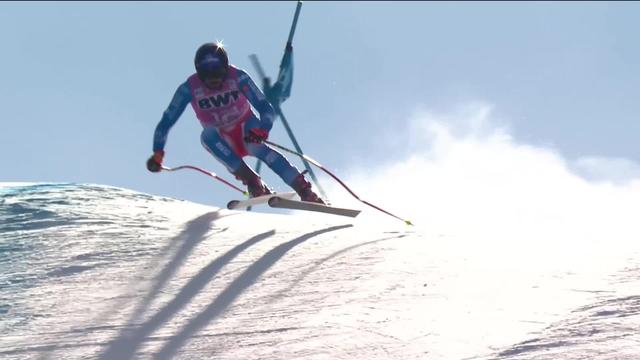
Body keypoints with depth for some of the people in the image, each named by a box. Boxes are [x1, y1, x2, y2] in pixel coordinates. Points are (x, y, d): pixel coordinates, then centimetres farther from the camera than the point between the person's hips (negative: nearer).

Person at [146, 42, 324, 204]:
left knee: (258, 147, -33)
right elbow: (166, 122, -16)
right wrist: (157, 153, -28)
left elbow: (266, 109, -26)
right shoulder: (190, 88, -21)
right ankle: (253, 182, -32)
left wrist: (262, 129, -46)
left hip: (246, 129, -2)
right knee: (207, 135, -31)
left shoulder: (237, 77, -23)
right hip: (221, 140, 2)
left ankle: (305, 191, -34)